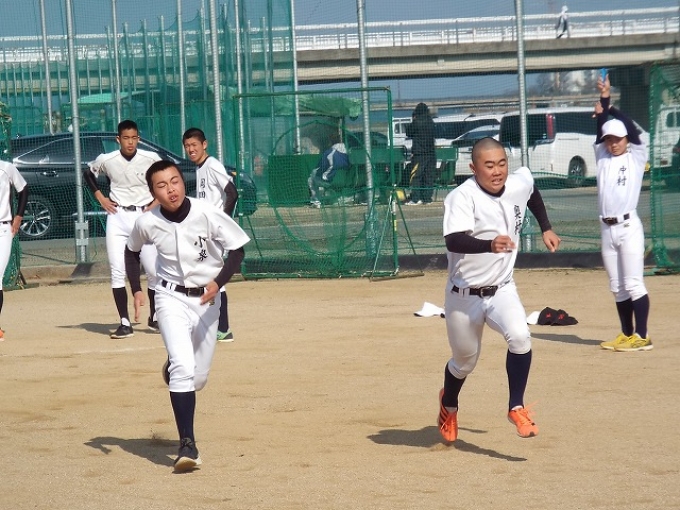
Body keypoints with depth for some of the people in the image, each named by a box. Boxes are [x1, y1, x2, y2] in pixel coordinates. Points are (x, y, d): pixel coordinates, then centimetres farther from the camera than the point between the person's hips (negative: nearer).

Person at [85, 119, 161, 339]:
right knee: (117, 271, -6)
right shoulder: (107, 160, -3)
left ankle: (154, 317, 19)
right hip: (117, 217, 1)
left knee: (153, 270, 0)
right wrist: (100, 198, 7)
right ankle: (125, 323, -3)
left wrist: (157, 202, 0)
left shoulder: (151, 159, -6)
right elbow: (88, 174, 17)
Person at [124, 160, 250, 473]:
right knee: (183, 367, -20)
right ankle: (187, 444, -17)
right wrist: (136, 289, 1)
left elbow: (237, 247, -10)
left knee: (198, 378, 9)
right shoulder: (147, 224, -13)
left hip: (206, 298, 1)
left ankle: (174, 370, 48)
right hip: (171, 297, -1)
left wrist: (219, 282, -24)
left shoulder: (208, 214, -20)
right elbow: (132, 251, 9)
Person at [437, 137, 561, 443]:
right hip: (464, 296, -3)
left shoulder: (520, 184, -7)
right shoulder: (463, 197, -24)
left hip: (501, 290, 3)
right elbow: (453, 241, -41)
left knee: (520, 337, -25)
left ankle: (516, 408, -9)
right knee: (465, 362, 14)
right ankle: (449, 405, 47)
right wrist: (490, 245, -57)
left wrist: (545, 228, 19)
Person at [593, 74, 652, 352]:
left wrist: (610, 104, -13)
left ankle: (642, 337, -7)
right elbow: (601, 131, 2)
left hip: (629, 227, -5)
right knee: (617, 288, 10)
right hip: (607, 228, 5)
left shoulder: (636, 157, 2)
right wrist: (602, 104, -11)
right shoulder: (602, 157, 12)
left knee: (633, 284, -7)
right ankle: (627, 335, 17)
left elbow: (632, 130, -8)